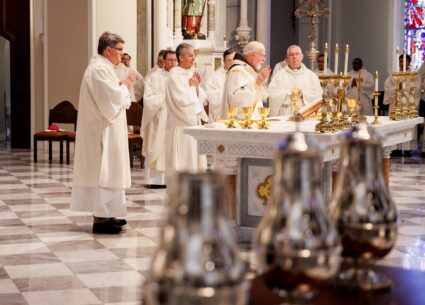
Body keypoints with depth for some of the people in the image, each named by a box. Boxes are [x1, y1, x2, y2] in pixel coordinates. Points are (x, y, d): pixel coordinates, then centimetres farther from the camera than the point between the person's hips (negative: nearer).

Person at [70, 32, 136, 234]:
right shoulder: (100, 69, -18)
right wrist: (125, 86, -7)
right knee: (104, 171, -8)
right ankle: (101, 218, -6)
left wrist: (122, 86, 8)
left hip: (101, 129, 11)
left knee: (104, 170, 13)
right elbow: (113, 100, -23)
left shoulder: (100, 67, 16)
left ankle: (104, 214, 19)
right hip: (103, 131, -11)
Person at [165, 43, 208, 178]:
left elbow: (200, 99, 14)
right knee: (180, 160, -7)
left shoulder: (191, 74, 13)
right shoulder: (175, 74, -11)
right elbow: (181, 99, -20)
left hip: (193, 120, 8)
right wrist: (190, 85, -8)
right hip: (180, 122, -8)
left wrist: (197, 86, -2)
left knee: (193, 155, 8)